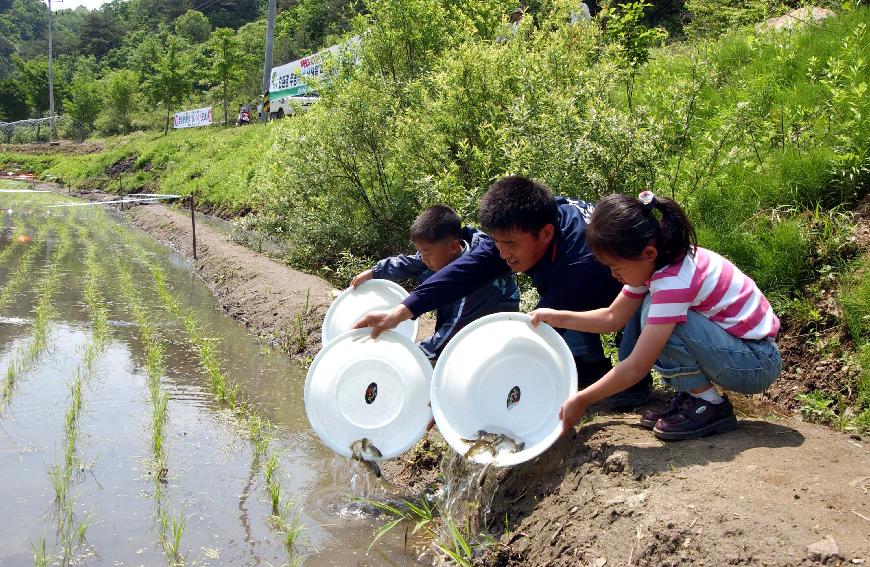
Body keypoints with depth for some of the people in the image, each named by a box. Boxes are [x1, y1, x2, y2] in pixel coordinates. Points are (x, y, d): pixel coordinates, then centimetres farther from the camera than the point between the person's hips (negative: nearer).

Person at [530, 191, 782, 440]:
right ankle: (690, 397, 6)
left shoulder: (675, 282, -28)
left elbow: (636, 368, -27)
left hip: (758, 364, -9)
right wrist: (558, 317, 2)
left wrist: (581, 400, -18)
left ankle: (710, 406, -10)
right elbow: (613, 317, 9)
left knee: (653, 313, -25)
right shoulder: (653, 263, -2)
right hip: (729, 344, 9)